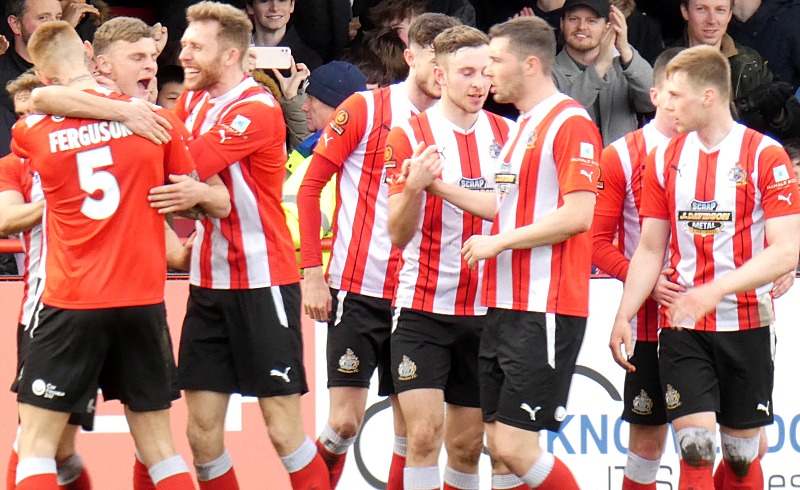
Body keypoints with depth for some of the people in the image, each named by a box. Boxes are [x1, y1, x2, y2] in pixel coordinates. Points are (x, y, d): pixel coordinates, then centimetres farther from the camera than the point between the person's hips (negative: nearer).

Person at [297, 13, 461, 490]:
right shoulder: (366, 108, -4)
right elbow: (311, 185, -3)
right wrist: (313, 272, -8)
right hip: (359, 289, -4)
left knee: (412, 424, 4)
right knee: (345, 420, -7)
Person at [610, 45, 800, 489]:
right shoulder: (665, 158, 6)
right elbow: (650, 251, 13)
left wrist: (715, 290, -25)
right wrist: (623, 316, 3)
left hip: (746, 324, -2)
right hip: (682, 326, 2)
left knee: (741, 454, 5)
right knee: (695, 448, -10)